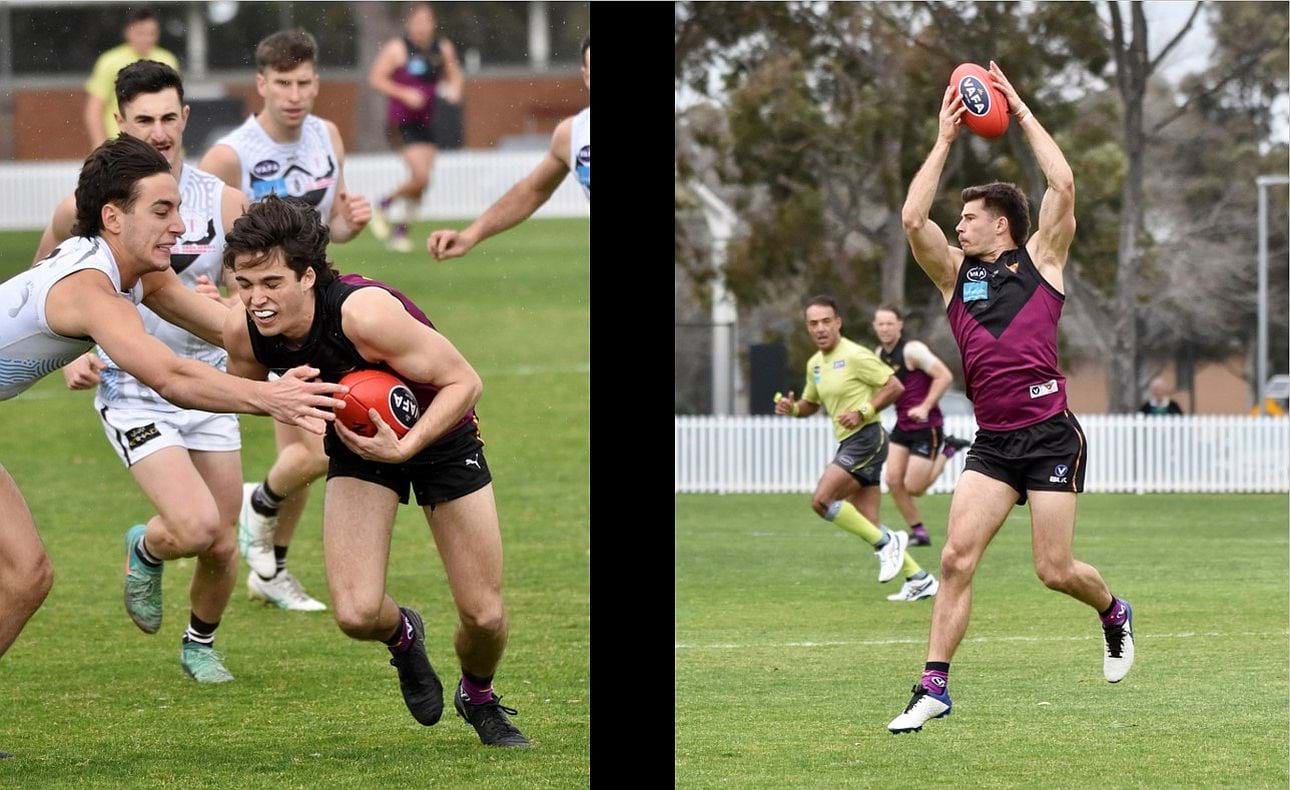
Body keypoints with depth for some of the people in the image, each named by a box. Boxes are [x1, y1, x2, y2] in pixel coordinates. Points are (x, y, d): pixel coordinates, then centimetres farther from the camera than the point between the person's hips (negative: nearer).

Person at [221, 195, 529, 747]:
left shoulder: (366, 315, -37)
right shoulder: (244, 333, -22)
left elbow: (464, 381, -25)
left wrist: (404, 448, -35)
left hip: (437, 431, -3)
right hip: (356, 443, 3)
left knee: (483, 613, -1)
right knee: (356, 613, -16)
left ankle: (478, 697, 34)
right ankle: (402, 635, 22)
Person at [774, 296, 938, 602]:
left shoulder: (855, 356, -11)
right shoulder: (815, 364, 14)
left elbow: (895, 387, -10)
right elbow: (811, 404, 27)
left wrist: (863, 412, -19)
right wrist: (792, 407, 5)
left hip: (866, 437, -9)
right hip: (848, 442, 9)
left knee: (822, 500, -18)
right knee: (868, 524, 4)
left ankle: (886, 542, -8)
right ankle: (919, 579, 9)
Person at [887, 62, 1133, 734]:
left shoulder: (1040, 259, 5)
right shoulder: (955, 273, 14)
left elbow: (1064, 187, -7)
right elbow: (913, 218, 1)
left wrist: (1022, 114, 1)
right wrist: (944, 140, 4)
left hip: (1050, 436, -3)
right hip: (991, 442, 3)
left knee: (1055, 570, -2)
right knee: (957, 558, -10)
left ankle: (1115, 615, 30)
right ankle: (933, 686, -8)